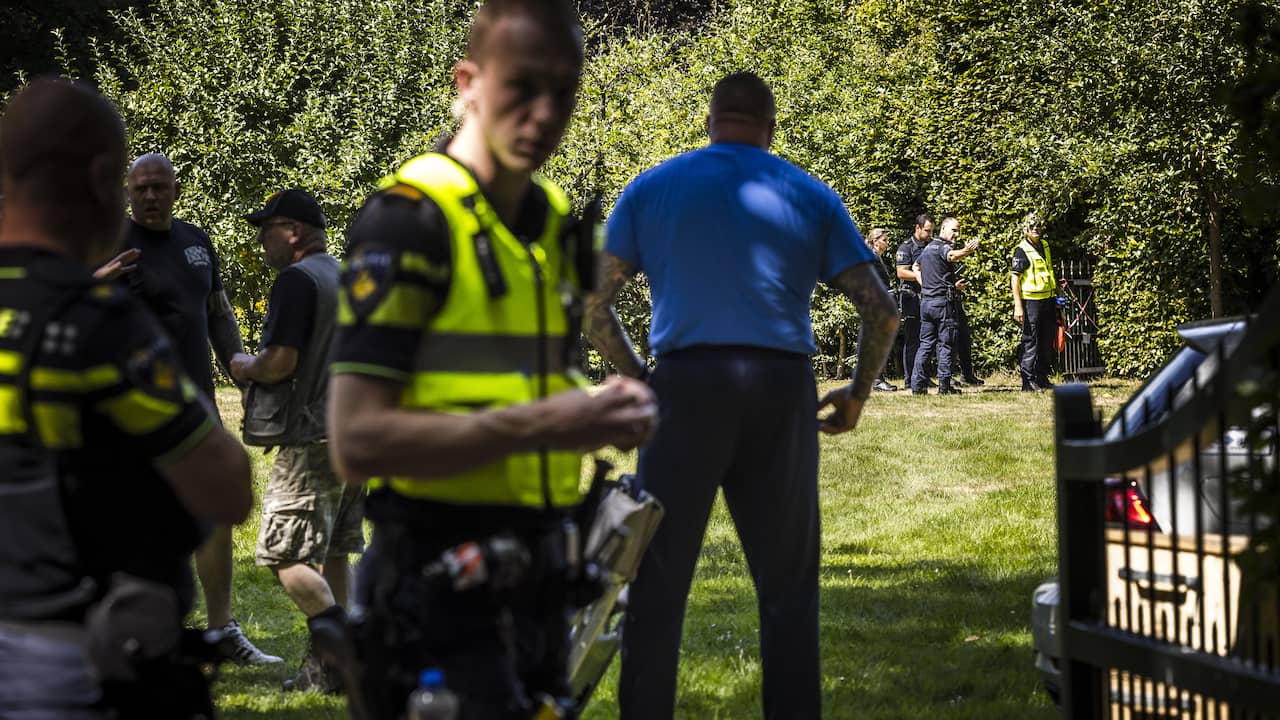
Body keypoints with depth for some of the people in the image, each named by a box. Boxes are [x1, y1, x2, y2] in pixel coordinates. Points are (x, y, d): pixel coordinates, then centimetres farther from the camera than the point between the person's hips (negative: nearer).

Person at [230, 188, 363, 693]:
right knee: (331, 552, 13)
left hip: (311, 438, -9)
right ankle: (328, 662, 15)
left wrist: (246, 367, 0)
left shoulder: (296, 281, -12)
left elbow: (281, 361, -20)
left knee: (285, 554, -8)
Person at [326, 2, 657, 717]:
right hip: (446, 594, -8)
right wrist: (537, 426, -24)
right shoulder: (409, 220, -12)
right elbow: (357, 441, -19)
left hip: (540, 583, 8)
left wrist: (602, 412, 4)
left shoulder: (557, 222, 13)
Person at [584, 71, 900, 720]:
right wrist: (858, 394, 18)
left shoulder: (651, 189, 11)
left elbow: (594, 307, 8)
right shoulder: (810, 197, 12)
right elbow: (881, 310, 7)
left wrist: (636, 377, 20)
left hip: (686, 388, -1)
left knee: (657, 586, 3)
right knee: (787, 588, 9)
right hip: (782, 394, 1)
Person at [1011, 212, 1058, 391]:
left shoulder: (1045, 246, 13)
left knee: (1047, 342, 11)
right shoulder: (1022, 250, -10)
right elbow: (1015, 278, -13)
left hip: (1048, 300, 8)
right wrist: (1018, 306, -19)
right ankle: (1028, 381, -4)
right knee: (1030, 342, -7)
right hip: (1031, 301, -8)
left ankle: (1042, 378, 19)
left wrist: (1056, 295, 23)